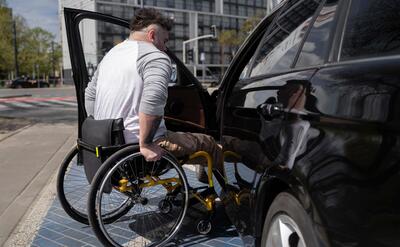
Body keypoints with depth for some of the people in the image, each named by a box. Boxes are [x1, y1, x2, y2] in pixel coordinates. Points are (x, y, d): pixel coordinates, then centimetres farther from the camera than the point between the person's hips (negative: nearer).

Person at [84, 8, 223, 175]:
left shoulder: (111, 53, 15)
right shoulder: (155, 57, -12)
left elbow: (89, 95, 20)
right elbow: (152, 101, -30)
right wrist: (145, 144, -22)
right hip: (135, 146, -9)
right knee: (207, 143, 6)